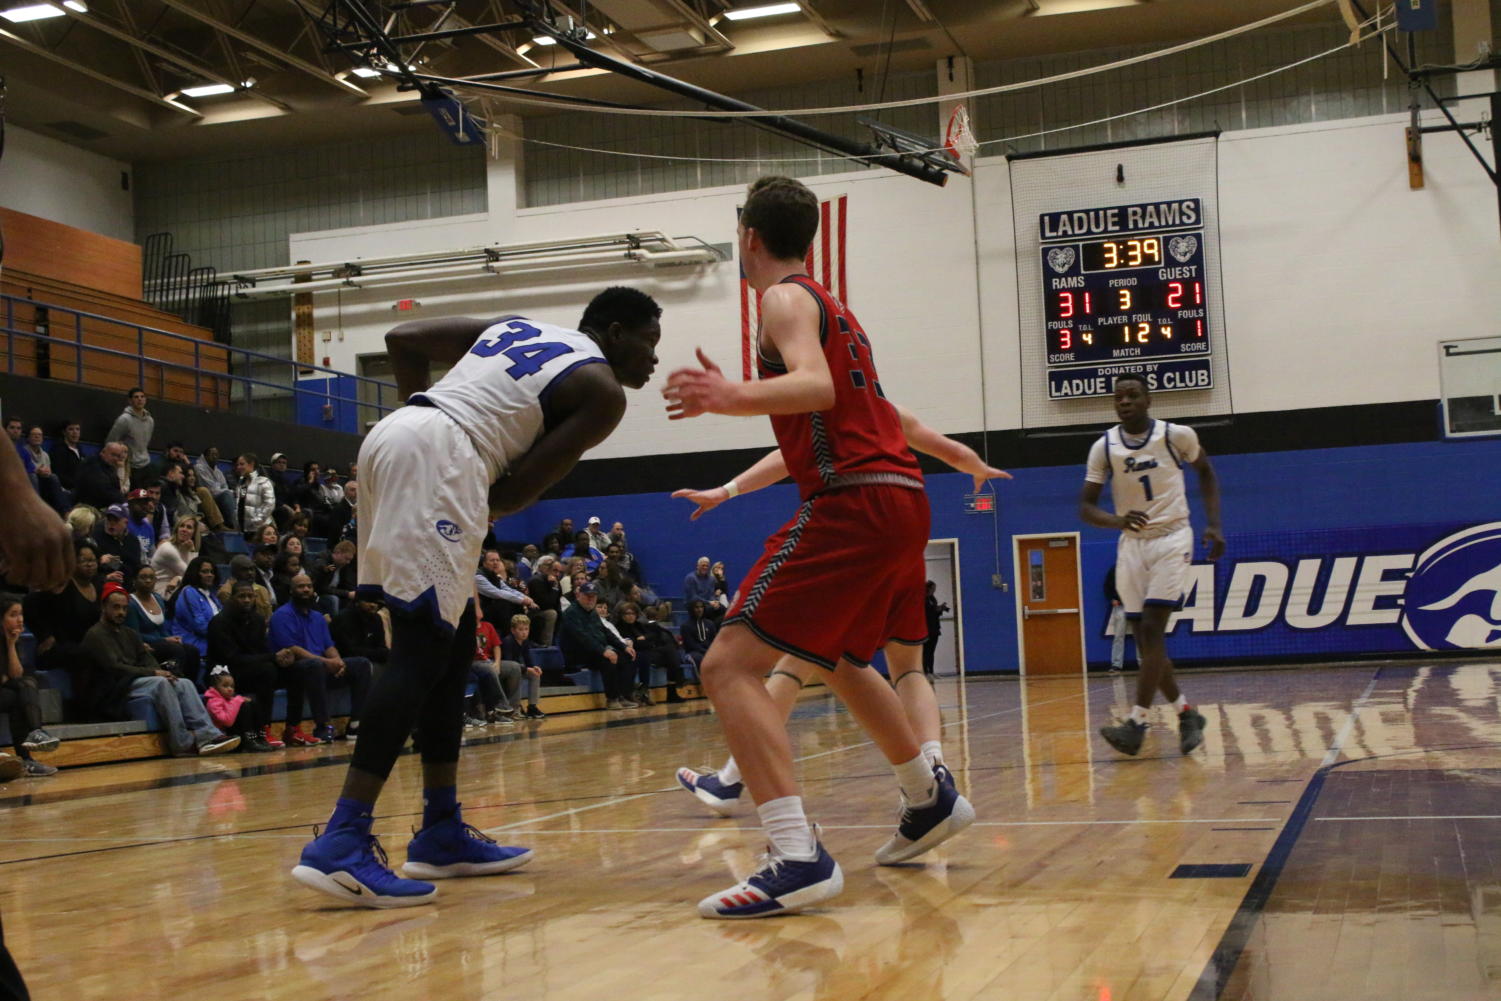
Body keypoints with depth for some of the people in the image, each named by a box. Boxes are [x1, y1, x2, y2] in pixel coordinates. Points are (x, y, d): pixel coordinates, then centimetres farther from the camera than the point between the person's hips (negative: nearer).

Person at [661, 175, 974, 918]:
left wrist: (735, 397, -40)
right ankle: (932, 800, 43)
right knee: (842, 660, 31)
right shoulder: (829, 305, 25)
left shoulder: (785, 298, -4)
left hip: (854, 501, -10)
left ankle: (800, 858, -26)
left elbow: (816, 386, -23)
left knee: (730, 667, -14)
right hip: (899, 496, 10)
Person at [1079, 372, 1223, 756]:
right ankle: (1186, 713, 18)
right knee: (1143, 637, 3)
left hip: (1171, 539, -3)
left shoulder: (1178, 436, -7)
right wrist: (1118, 520, -23)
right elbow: (1085, 507, -2)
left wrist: (1213, 524, 2)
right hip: (1131, 544, 4)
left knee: (1152, 629, -15)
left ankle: (1137, 722, -17)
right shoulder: (1103, 448, -3)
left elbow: (1205, 472, 12)